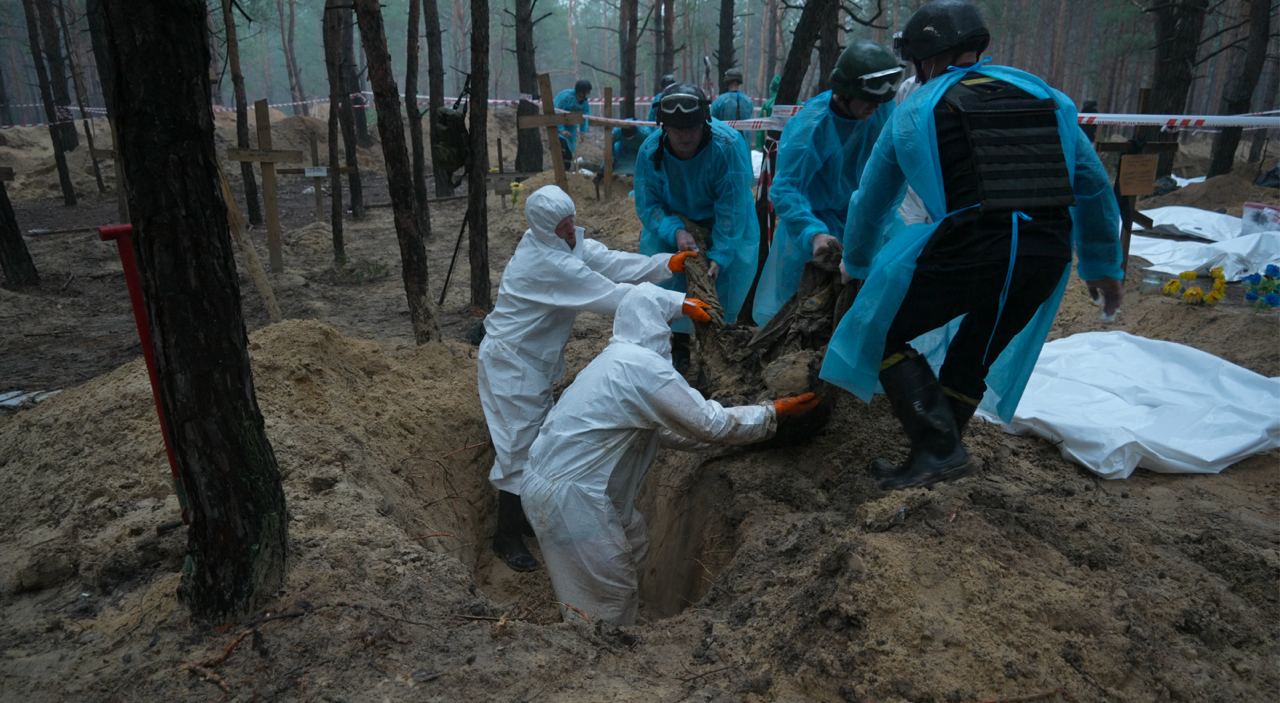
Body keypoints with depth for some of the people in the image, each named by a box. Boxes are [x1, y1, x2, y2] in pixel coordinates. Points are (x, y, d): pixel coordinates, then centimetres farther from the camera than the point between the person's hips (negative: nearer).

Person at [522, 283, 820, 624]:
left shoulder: (623, 359, 12)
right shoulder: (643, 365, -19)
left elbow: (664, 430, 17)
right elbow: (710, 422, -16)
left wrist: (729, 433, 15)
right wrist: (774, 412, -4)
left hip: (562, 477, 10)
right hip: (567, 494, -10)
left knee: (632, 545, 26)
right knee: (611, 595, 3)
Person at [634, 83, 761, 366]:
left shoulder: (728, 146, -32)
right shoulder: (650, 151, -22)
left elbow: (731, 208, -30)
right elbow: (646, 204, -19)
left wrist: (719, 255, -35)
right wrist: (675, 232, -37)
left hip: (724, 222, -2)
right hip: (675, 221, 2)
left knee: (738, 262, -16)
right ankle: (680, 334, 2)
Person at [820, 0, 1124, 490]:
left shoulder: (916, 111, 10)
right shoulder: (1046, 97, 19)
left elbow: (871, 202, 18)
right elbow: (1094, 187, 22)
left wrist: (858, 265, 35)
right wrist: (1103, 265, 32)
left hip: (967, 248, -5)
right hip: (1048, 256, 5)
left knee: (883, 335, 12)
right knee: (975, 356, 24)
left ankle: (937, 448, 0)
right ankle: (940, 452, 32)